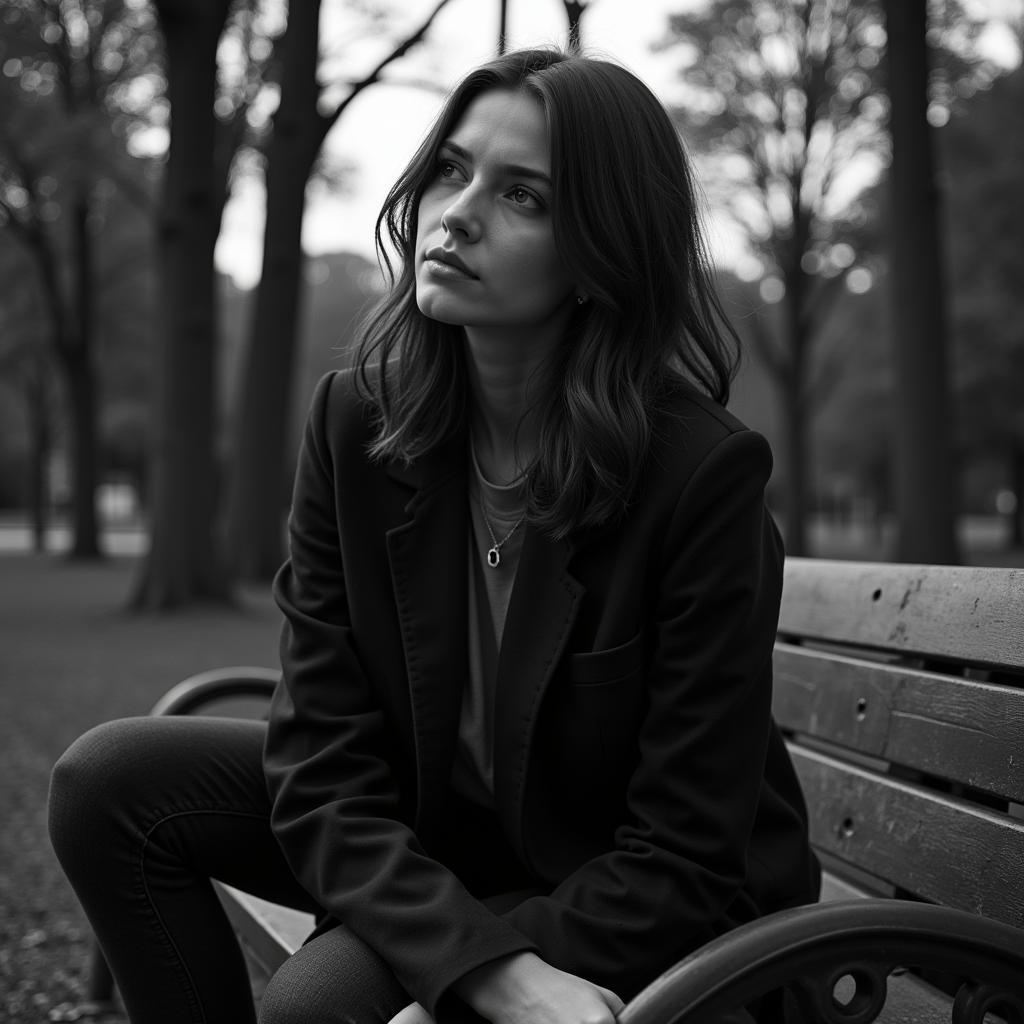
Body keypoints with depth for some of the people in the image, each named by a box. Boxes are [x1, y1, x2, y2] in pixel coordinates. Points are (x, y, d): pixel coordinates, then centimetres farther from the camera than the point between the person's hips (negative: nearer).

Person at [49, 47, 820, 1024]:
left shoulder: (705, 472, -25)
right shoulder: (355, 420, -11)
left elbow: (685, 857, -19)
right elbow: (323, 765, -14)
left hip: (638, 920, -5)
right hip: (440, 849, 5)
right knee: (113, 782, -10)